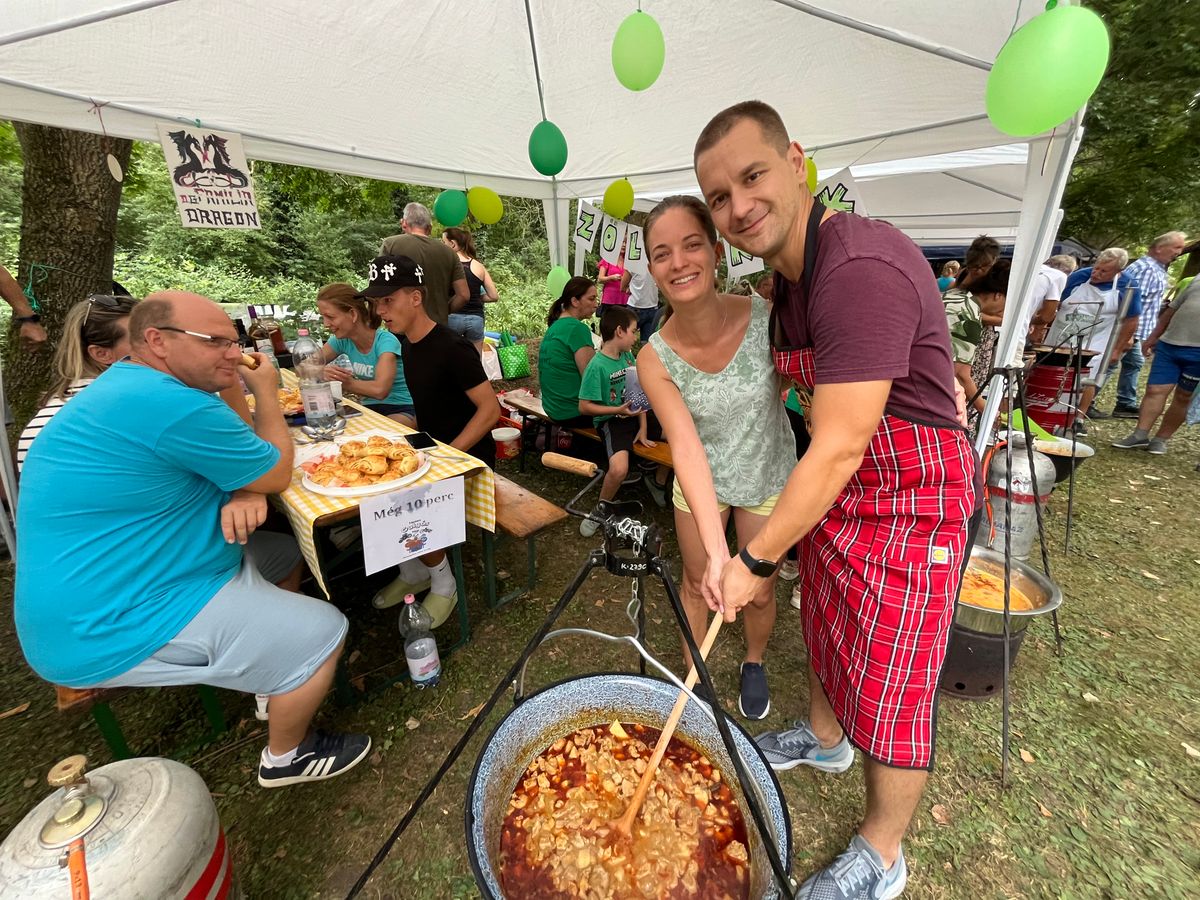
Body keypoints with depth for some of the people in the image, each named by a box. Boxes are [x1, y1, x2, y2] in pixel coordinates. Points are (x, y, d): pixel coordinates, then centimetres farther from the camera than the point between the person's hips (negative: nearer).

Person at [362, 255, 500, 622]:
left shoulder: (452, 348, -21)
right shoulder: (408, 343, 5)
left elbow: (490, 410, -22)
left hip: (468, 457, -8)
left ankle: (443, 585, 5)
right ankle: (413, 571, 20)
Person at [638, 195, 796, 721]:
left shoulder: (767, 318, -26)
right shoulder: (655, 359, -24)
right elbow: (686, 447, -31)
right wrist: (716, 549, -39)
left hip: (769, 477, 0)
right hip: (700, 482, 0)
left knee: (759, 591, 17)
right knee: (697, 581, 17)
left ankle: (754, 663, 50)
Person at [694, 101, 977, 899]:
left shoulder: (859, 269, -27)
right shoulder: (789, 275, 4)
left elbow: (840, 448, -27)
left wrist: (755, 561, -19)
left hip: (913, 497, -8)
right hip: (837, 485, 9)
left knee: (893, 686, 7)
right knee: (827, 626, 25)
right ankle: (823, 737, 53)